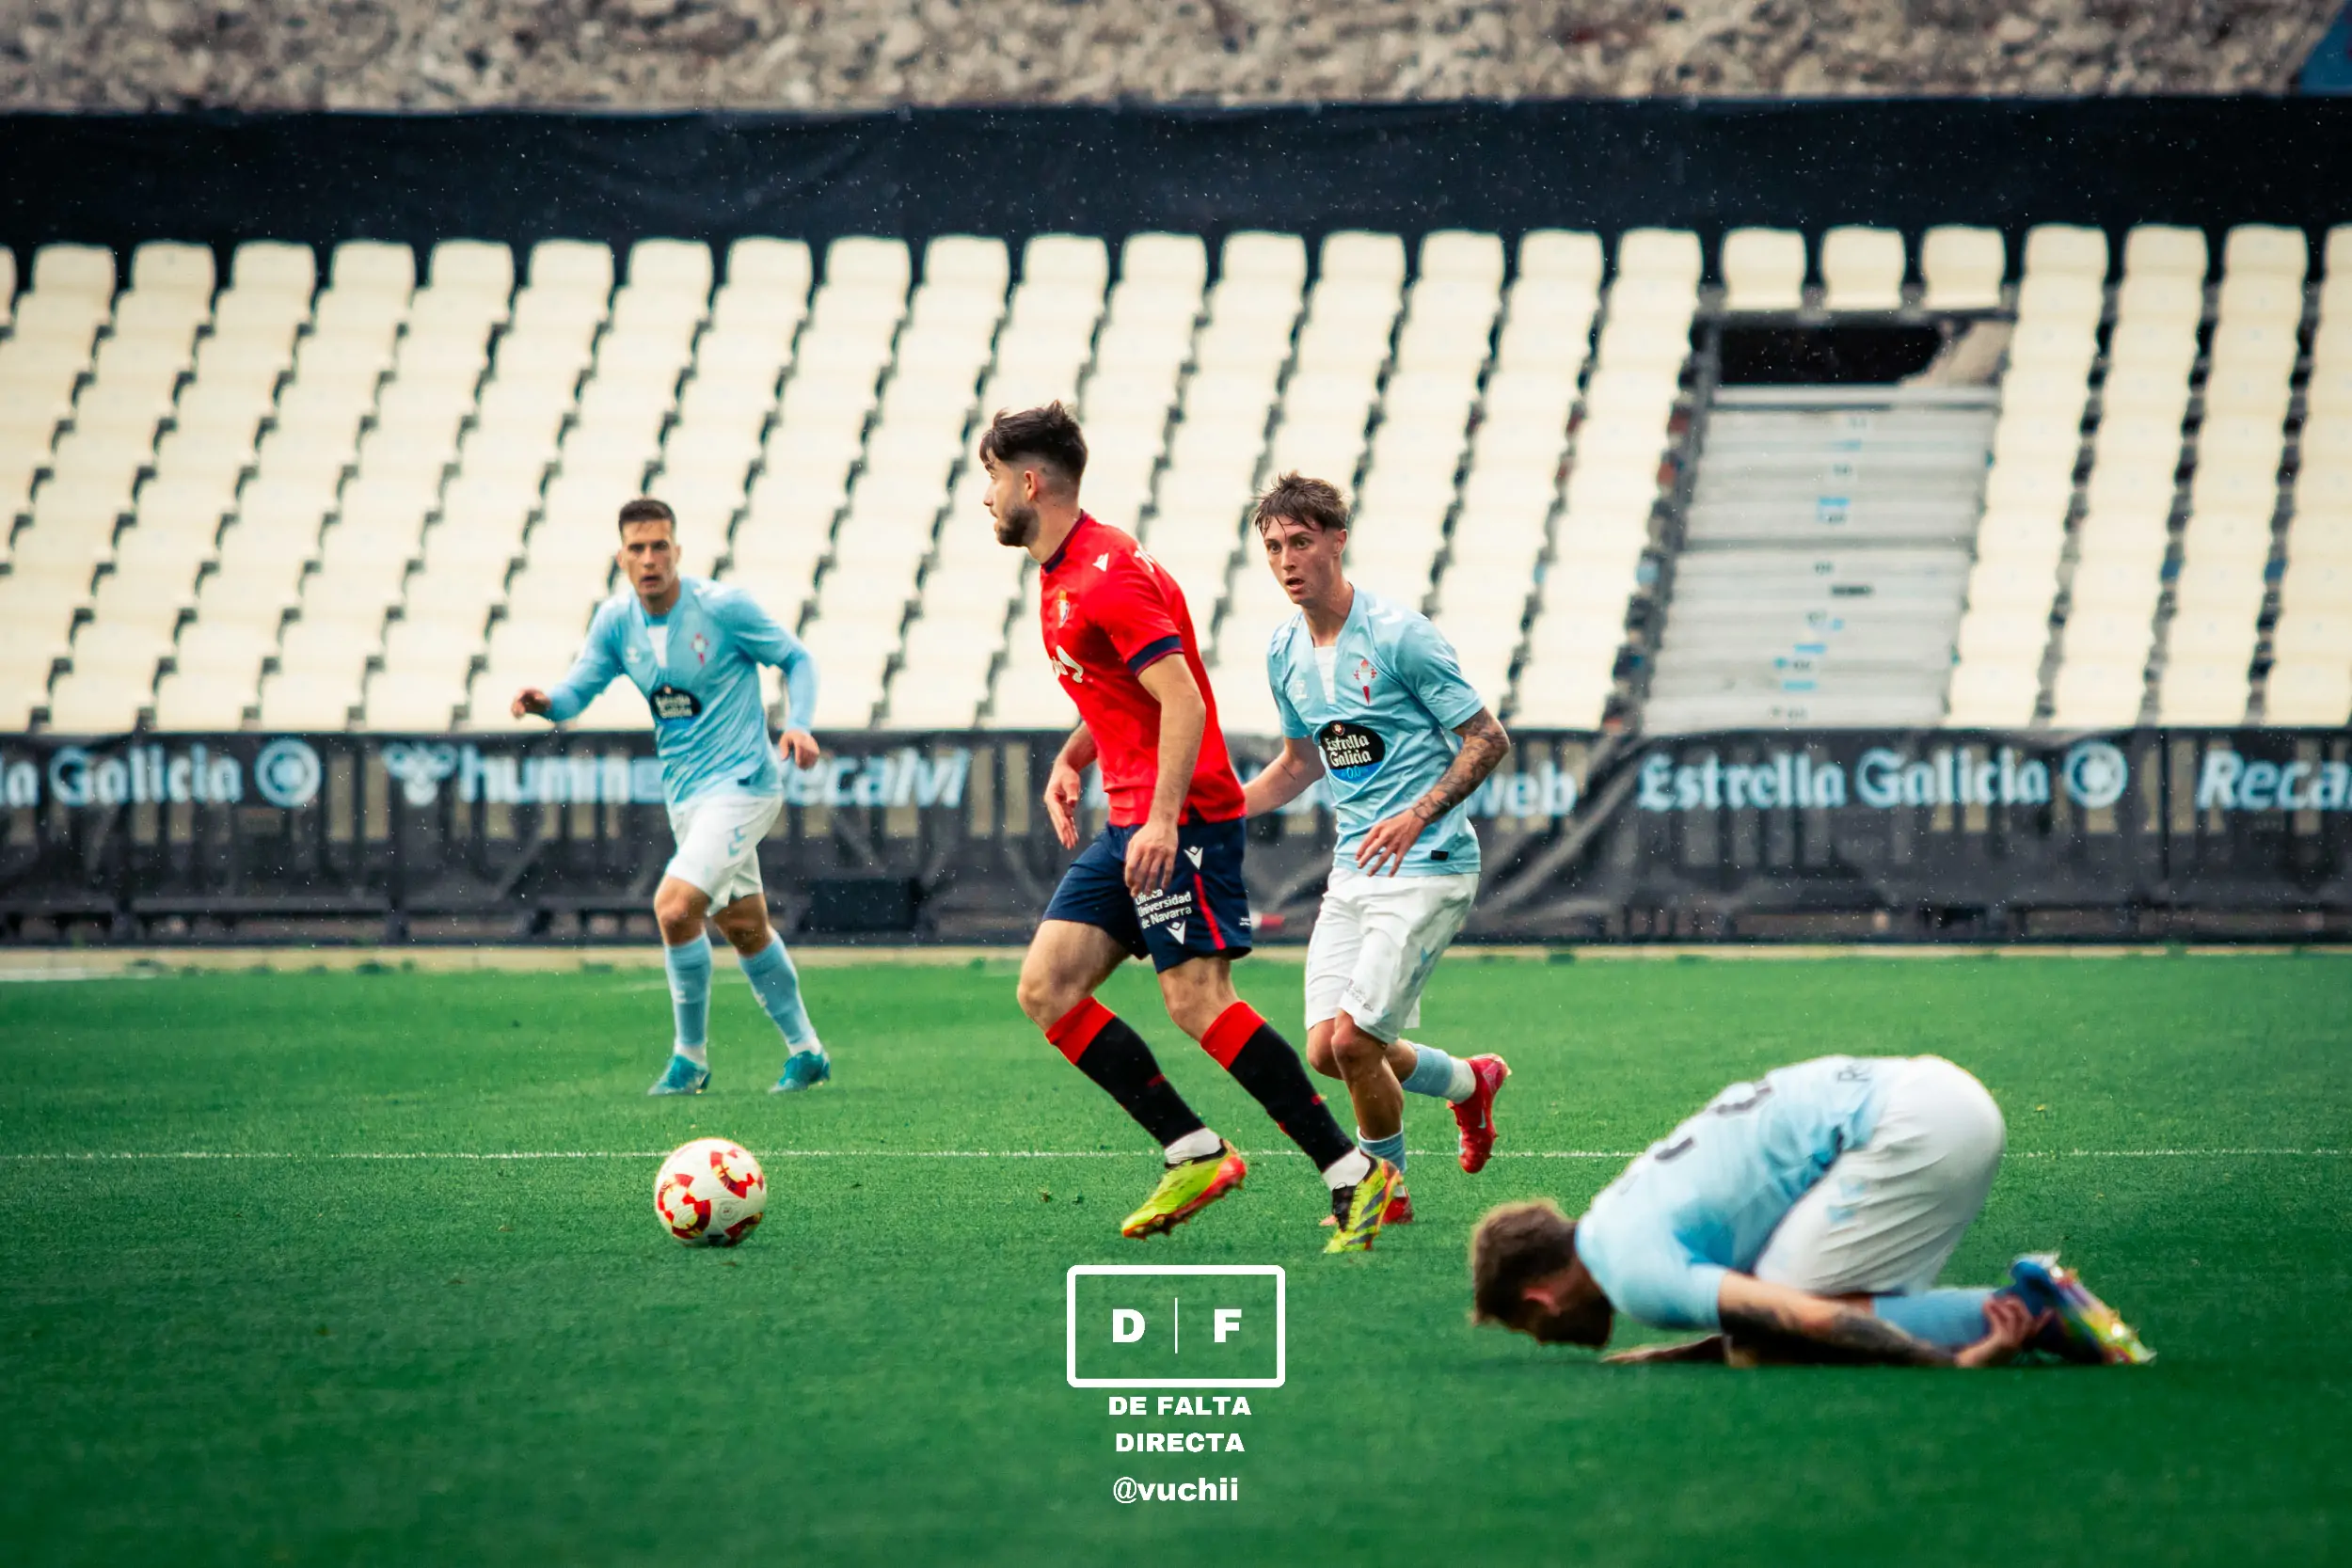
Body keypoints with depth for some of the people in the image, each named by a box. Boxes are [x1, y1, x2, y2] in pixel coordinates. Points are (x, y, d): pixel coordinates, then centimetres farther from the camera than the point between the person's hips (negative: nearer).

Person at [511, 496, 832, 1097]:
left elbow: (796, 658, -3)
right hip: (684, 794, 7)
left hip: (741, 783, -7)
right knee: (744, 926, 15)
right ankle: (805, 1052, 31)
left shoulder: (722, 606, -14)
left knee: (674, 907, -20)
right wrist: (546, 701, -22)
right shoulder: (615, 619, 0)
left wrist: (797, 724, -19)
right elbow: (578, 689, 1)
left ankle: (691, 1059, -4)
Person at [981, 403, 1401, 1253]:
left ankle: (1350, 1170, -14)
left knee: (1196, 1000, -18)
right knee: (1046, 990, 1)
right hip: (1130, 822, 10)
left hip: (1182, 820, -10)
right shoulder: (1060, 577, 16)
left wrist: (1163, 819, -29)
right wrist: (1070, 761, 18)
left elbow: (1183, 701, -23)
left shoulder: (1107, 576, -16)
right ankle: (1194, 1154, 0)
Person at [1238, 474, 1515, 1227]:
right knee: (1326, 1050, 1)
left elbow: (1488, 739, -11)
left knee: (1354, 1040, -14)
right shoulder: (1286, 651, 8)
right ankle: (1468, 1081, 30)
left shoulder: (1398, 634, -14)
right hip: (1353, 870, 7)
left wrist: (1417, 815, -22)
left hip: (1426, 868, -7)